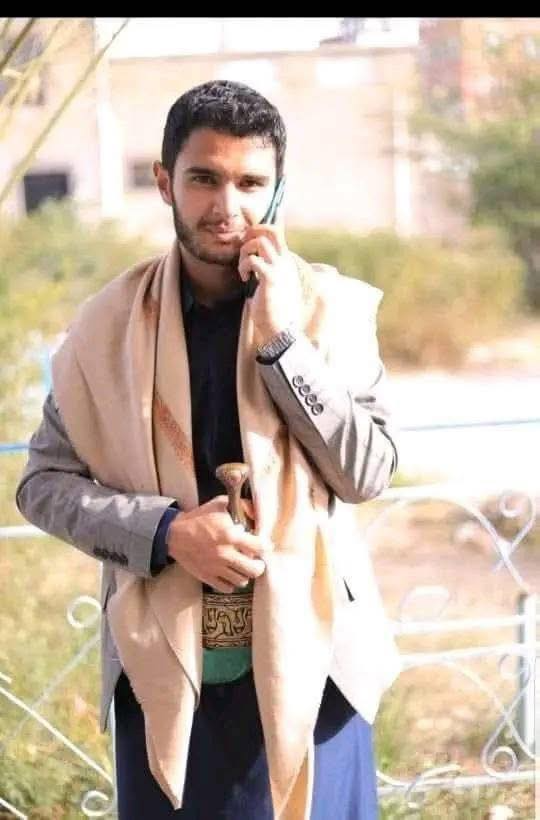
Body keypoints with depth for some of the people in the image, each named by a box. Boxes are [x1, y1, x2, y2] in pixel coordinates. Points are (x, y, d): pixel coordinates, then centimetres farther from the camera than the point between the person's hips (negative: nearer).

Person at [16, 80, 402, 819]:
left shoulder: (333, 307, -2)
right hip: (165, 668, 0)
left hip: (305, 661, 0)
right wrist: (166, 529, -14)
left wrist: (281, 340, -16)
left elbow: (369, 473, -7)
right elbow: (42, 484, 2)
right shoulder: (108, 323, -1)